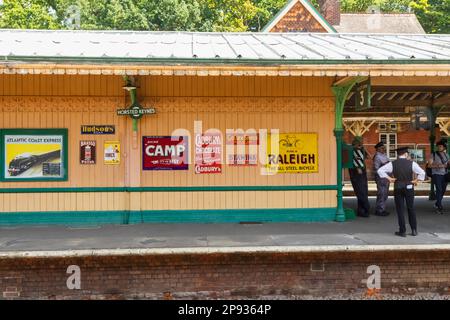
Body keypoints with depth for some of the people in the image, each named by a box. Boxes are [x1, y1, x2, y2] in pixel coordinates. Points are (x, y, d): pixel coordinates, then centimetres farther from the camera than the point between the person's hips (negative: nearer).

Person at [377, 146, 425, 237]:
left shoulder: (392, 164, -5)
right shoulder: (411, 163, -6)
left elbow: (380, 170, -9)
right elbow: (422, 173, -13)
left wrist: (389, 178, -4)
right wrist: (416, 180, -2)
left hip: (398, 188, 0)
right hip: (409, 188, 0)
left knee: (400, 210, 6)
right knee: (411, 209, 13)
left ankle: (402, 231, 8)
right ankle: (414, 230, 16)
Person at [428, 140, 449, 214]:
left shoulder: (446, 155, 10)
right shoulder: (433, 155, -5)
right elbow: (429, 165, -9)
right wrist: (438, 166, -22)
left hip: (444, 175, 5)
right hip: (436, 174, -5)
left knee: (443, 190, 9)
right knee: (439, 190, -16)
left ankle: (437, 204, 29)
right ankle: (440, 207, -14)